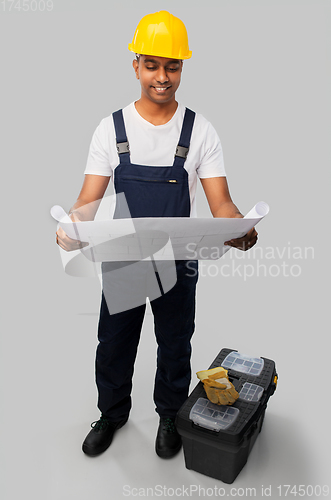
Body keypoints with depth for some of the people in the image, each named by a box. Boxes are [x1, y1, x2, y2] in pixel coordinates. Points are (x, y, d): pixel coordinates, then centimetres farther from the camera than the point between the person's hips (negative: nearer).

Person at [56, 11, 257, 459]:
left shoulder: (201, 131, -7)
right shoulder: (111, 128, -5)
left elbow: (221, 204, -12)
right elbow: (90, 200, -10)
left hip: (179, 261, 0)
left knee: (174, 346, 17)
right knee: (114, 345, 17)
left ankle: (169, 415, 45)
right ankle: (113, 413, 45)